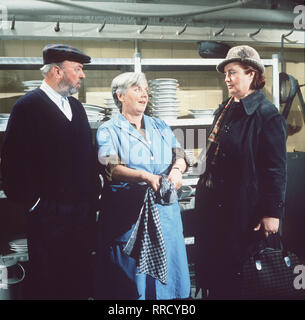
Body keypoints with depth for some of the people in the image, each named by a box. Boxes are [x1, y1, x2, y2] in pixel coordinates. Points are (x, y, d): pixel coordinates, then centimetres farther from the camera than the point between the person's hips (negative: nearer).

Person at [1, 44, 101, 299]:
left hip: (83, 211, 7)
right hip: (50, 215, -6)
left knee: (80, 281, 17)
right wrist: (33, 202, -12)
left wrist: (93, 196, 10)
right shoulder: (28, 106, -11)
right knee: (48, 285, 9)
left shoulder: (76, 106, 12)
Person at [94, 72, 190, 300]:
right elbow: (111, 168, -14)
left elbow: (179, 155, 4)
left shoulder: (161, 127, 14)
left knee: (167, 270, 9)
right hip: (128, 214, -4)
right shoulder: (108, 131, 0)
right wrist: (146, 177, -27)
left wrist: (176, 170, -19)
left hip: (165, 210, 4)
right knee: (130, 273, 3)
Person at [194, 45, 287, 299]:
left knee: (230, 269, 6)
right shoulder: (224, 111, 10)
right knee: (208, 266, 16)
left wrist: (272, 213, -16)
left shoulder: (267, 115, -13)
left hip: (242, 209, -7)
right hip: (213, 203, 8)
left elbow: (276, 169, -15)